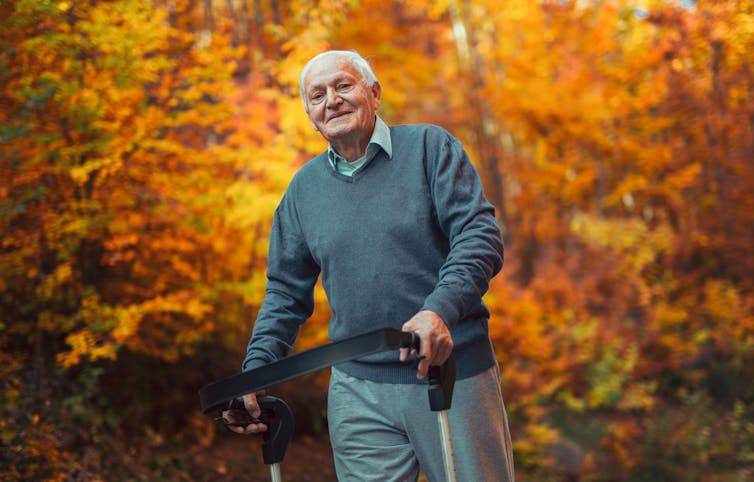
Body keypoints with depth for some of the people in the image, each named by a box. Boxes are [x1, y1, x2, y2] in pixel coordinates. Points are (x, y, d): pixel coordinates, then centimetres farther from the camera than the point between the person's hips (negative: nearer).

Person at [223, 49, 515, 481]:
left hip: (453, 374, -3)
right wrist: (255, 369, 4)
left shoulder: (430, 147, 0)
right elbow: (286, 289, 16)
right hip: (359, 390, 3)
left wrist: (441, 309, -27)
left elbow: (479, 232, -11)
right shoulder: (303, 188, 12)